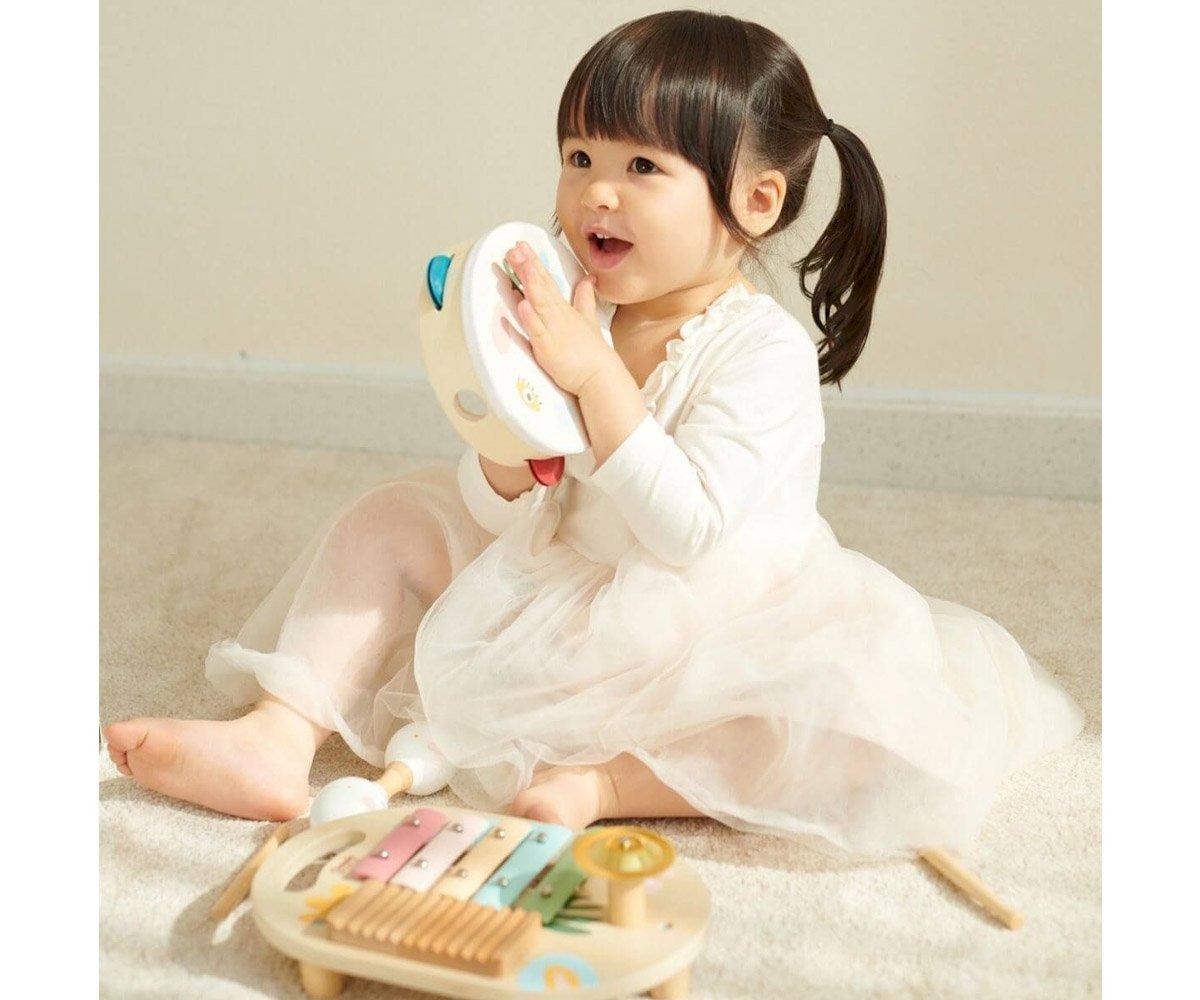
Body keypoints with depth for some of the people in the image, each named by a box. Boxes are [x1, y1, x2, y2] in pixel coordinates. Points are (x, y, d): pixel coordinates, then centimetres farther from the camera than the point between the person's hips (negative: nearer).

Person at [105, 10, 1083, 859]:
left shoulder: (765, 350, -20)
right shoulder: (574, 312, -4)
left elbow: (685, 532, -31)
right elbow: (511, 520, -4)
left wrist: (596, 375, -35)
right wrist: (510, 445, -28)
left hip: (713, 632, -5)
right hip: (560, 602, 6)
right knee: (393, 520, 2)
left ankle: (611, 783, -23)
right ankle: (280, 735, -7)